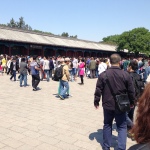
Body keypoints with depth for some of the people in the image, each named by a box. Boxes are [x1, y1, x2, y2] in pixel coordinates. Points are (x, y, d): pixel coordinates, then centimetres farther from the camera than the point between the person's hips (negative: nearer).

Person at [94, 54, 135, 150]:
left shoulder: (103, 74, -7)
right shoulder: (126, 74, -9)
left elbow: (98, 90, -4)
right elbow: (131, 91, -2)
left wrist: (96, 101, 9)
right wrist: (132, 102, 13)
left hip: (108, 105, 2)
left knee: (107, 125, 17)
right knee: (122, 126, 13)